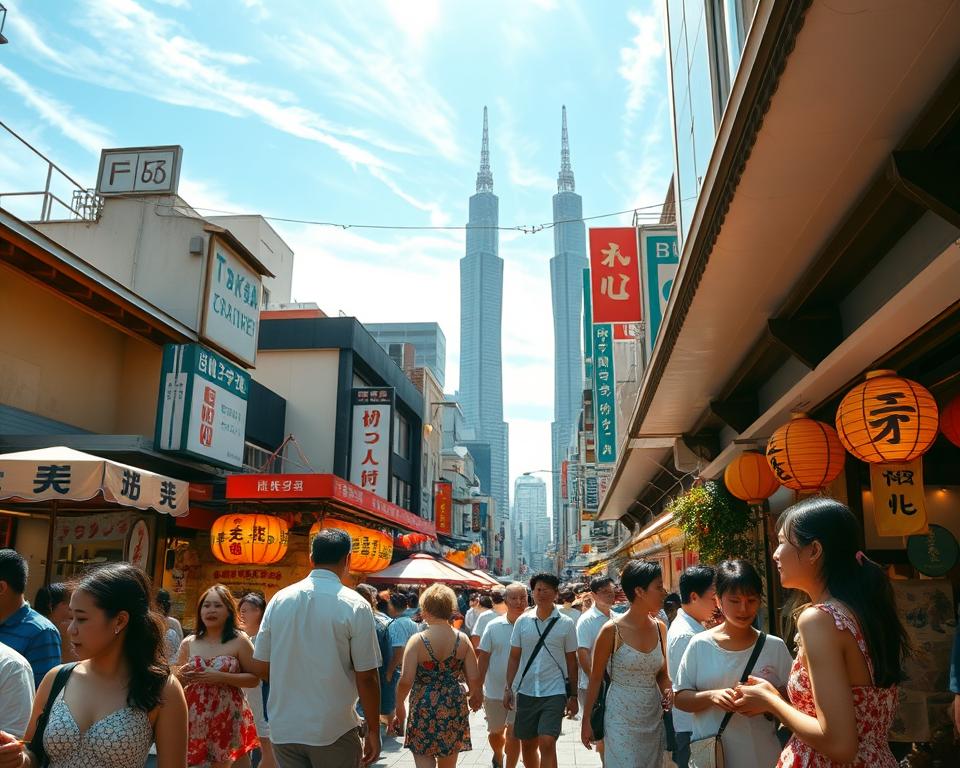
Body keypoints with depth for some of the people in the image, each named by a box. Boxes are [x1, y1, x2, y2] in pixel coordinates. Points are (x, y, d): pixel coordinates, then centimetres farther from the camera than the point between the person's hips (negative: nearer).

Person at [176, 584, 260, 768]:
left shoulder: (239, 641, -5)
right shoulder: (188, 643, 5)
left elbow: (254, 679, -5)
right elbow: (175, 680, 16)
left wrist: (222, 677, -17)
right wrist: (180, 675, -7)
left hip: (226, 718, -3)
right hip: (193, 717, 3)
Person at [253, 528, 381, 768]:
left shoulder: (278, 600, -1)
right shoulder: (355, 606, -13)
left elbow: (263, 669, 4)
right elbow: (366, 677, -12)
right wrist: (373, 730, 0)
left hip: (283, 729, 4)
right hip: (334, 732, -3)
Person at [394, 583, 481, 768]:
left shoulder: (417, 640, -13)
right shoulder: (462, 639, -4)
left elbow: (406, 680, -17)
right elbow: (474, 678, -3)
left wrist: (399, 704, 1)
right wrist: (475, 696, 18)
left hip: (423, 710, -4)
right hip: (454, 709, 4)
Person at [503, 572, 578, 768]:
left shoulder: (566, 623, -3)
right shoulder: (522, 621, 1)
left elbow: (571, 661, 2)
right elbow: (514, 657, 6)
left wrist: (573, 695, 1)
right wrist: (508, 688, 2)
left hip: (554, 693, -3)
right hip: (526, 692, 3)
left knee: (547, 743, -14)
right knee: (527, 745, 12)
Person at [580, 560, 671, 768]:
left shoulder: (659, 627, 1)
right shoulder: (612, 630, -14)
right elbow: (595, 680, -6)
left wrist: (667, 691, -7)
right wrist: (586, 721, -3)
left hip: (653, 718, 5)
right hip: (621, 719, -5)